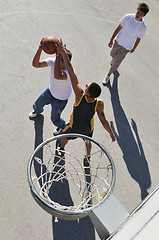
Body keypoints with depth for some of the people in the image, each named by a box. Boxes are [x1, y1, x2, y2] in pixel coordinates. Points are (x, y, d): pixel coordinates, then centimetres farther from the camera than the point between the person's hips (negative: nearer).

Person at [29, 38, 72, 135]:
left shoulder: (69, 71, -42)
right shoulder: (53, 61, -24)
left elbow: (57, 76, -64)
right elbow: (35, 64, -30)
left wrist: (58, 56, -67)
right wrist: (40, 49, -46)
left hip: (60, 99, -5)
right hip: (50, 91, 6)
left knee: (55, 119, 14)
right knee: (37, 105, 28)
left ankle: (62, 126, 53)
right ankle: (37, 111, 70)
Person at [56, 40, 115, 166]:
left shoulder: (80, 95, -37)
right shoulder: (100, 104, -30)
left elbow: (71, 73, -38)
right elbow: (103, 120, -20)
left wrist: (64, 53, -37)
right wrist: (111, 133, -5)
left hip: (74, 128, -1)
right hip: (88, 129, 2)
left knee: (65, 134, 33)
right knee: (88, 141, 35)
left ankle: (61, 149, 61)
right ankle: (88, 158, 58)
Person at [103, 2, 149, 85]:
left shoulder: (143, 27, -20)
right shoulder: (128, 17, -17)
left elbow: (138, 39, -5)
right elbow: (118, 28, -7)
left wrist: (133, 49, 8)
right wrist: (111, 39, -4)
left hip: (126, 47, -3)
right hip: (118, 41, 3)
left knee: (116, 63, 1)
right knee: (112, 54, 28)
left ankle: (108, 76, 24)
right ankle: (115, 59, 66)